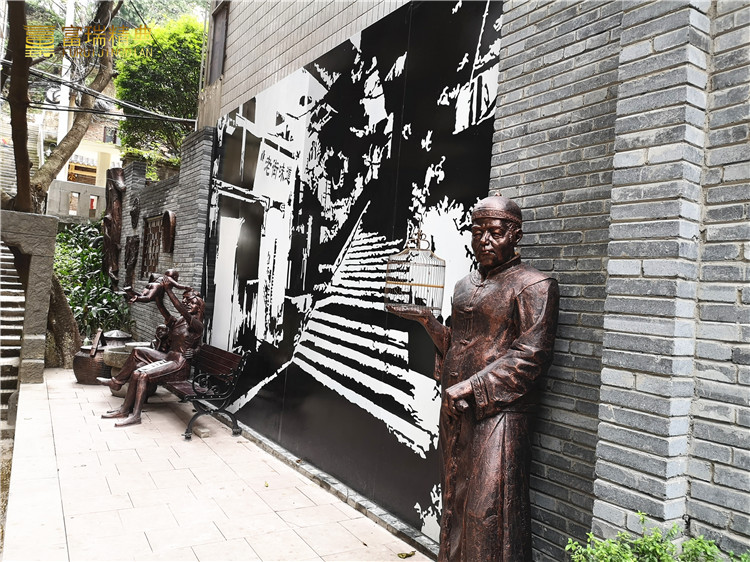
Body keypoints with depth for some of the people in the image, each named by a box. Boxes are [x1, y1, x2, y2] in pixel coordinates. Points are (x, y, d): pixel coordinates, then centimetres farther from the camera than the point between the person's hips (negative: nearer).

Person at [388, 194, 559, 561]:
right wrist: (427, 321, 4)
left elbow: (530, 357, -15)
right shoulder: (465, 286, 15)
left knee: (489, 515, -1)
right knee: (455, 504, 17)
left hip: (499, 416, -7)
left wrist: (470, 390, -19)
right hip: (455, 411, 7)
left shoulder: (534, 286, -8)